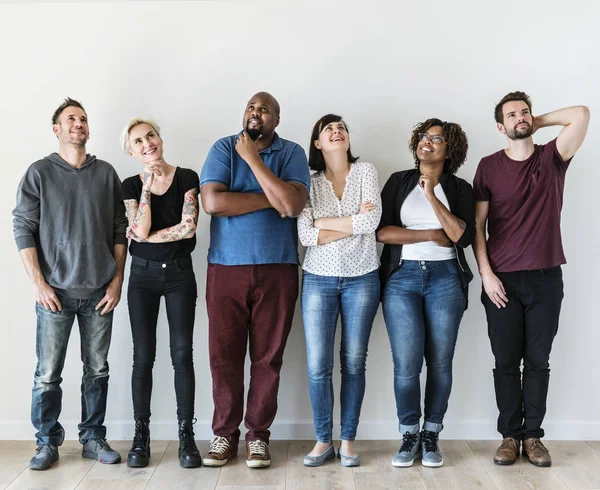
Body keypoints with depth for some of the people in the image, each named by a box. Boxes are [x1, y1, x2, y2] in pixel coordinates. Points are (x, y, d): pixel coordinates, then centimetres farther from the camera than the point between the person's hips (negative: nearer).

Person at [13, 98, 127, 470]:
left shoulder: (106, 173, 8)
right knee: (48, 374, 2)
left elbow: (120, 230, 8)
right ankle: (47, 443, 17)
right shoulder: (39, 173, 2)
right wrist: (38, 283, -8)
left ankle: (93, 439, 21)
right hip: (55, 292, -2)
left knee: (98, 370, 8)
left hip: (100, 292, 2)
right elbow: (23, 229, -1)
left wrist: (117, 280, 2)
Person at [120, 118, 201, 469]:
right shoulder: (132, 186, 3)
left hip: (179, 273, -1)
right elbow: (140, 231, -11)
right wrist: (147, 186, -13)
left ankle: (186, 436, 5)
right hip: (143, 275, 2)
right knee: (144, 356, 2)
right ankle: (141, 436, 12)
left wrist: (147, 237, -7)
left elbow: (188, 228, -12)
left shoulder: (187, 178, -2)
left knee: (182, 354, -3)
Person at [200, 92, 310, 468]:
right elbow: (212, 201, -12)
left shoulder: (292, 153, 2)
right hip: (226, 268, 1)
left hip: (277, 270, 0)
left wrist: (252, 158, -12)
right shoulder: (223, 148, 3)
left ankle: (258, 434, 20)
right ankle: (225, 433, 20)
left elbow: (294, 205, -15)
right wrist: (271, 199, -12)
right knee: (224, 355, 5)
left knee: (268, 357, 6)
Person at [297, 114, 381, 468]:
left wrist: (321, 221, -10)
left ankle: (348, 441, 18)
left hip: (362, 278, 0)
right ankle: (323, 440, 15)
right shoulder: (309, 182, 1)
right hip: (319, 279, 0)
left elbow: (372, 222, -15)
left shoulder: (366, 172, 0)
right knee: (318, 366, -1)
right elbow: (306, 235, -11)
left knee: (354, 363, 6)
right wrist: (354, 222, -13)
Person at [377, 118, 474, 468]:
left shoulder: (459, 189, 7)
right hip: (402, 277, 0)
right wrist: (432, 235, -6)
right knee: (407, 363, -6)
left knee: (440, 362, 2)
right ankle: (409, 436, 10)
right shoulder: (399, 181, 8)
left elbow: (464, 236, -9)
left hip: (445, 278, 0)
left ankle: (431, 436, 17)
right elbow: (381, 230, -4)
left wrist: (432, 195, -11)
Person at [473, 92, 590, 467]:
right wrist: (486, 274, -7)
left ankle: (533, 435, 17)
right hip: (502, 280, 0)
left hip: (546, 278, 1)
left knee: (538, 361, 6)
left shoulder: (551, 158, 4)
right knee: (507, 362, 4)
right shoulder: (489, 166, 3)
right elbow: (477, 224, 1)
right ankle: (510, 435, 15)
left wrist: (539, 122, 3)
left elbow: (582, 115, -12)